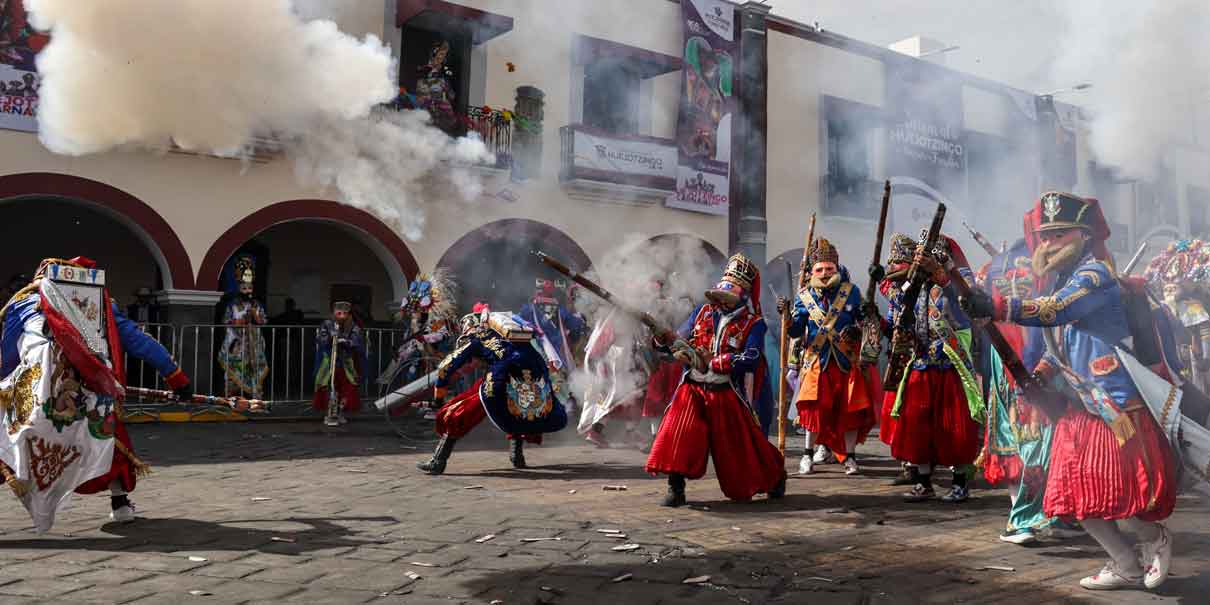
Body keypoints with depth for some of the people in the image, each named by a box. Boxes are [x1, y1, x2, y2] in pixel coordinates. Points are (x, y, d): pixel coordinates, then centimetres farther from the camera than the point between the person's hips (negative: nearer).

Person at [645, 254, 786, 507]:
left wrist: (710, 361, -22)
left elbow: (750, 360, -18)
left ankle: (775, 475, 37)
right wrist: (665, 339, -16)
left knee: (742, 444, 9)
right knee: (679, 432, -17)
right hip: (693, 388, 3)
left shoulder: (753, 324, -4)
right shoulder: (704, 312, 7)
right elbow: (679, 341, 8)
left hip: (728, 393, -2)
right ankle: (676, 488, -5)